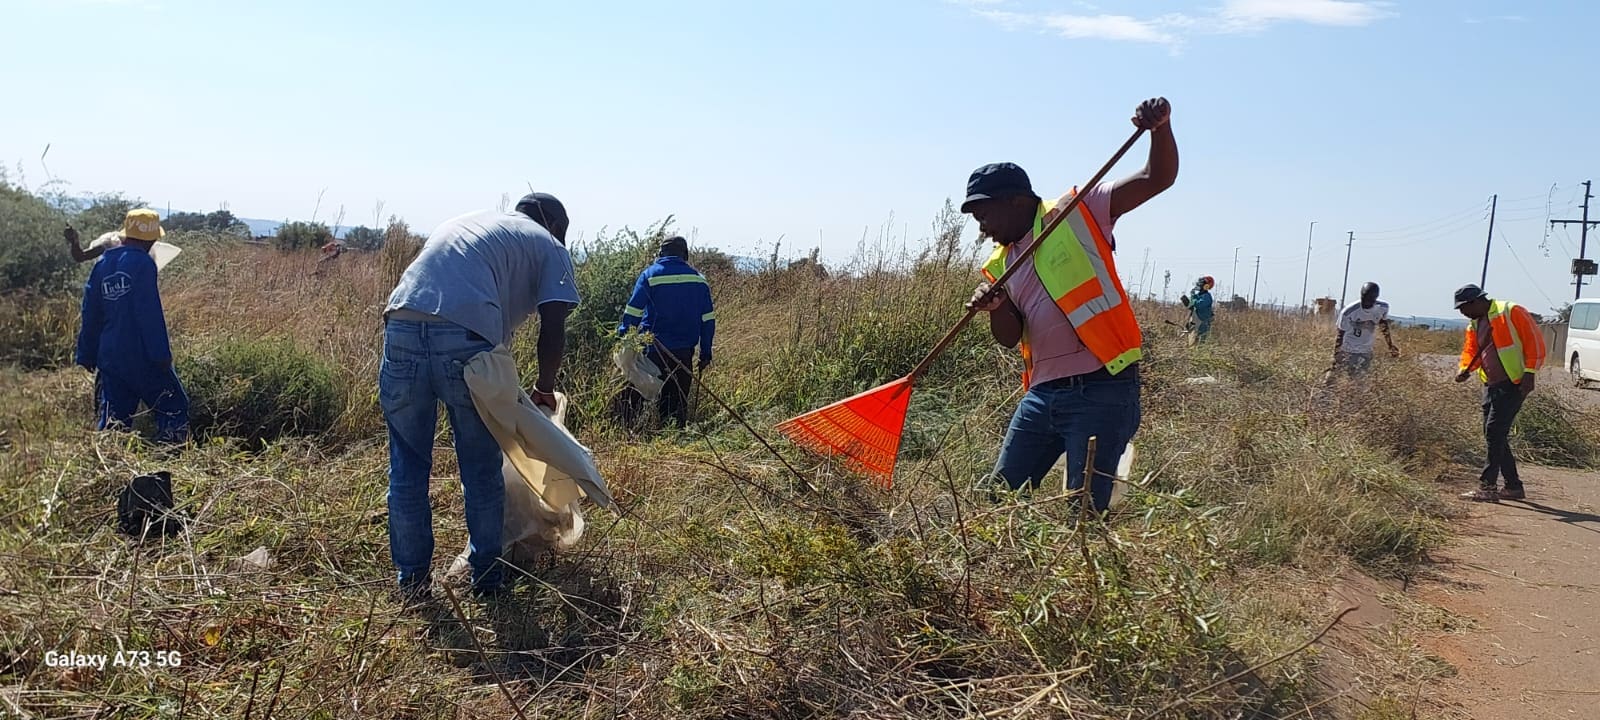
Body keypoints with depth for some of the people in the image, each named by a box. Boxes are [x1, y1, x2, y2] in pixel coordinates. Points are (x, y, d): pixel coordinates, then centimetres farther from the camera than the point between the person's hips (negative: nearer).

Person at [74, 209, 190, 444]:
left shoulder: (102, 264, 11)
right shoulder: (142, 263, -12)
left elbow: (90, 314, 15)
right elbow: (151, 313, -17)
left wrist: (87, 354, 21)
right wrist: (161, 354, -15)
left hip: (109, 357, 7)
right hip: (141, 356, -7)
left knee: (113, 418, 11)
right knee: (174, 407, 3)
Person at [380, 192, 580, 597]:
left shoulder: (464, 221, 34)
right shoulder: (548, 245, 18)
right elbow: (553, 332, 7)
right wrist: (544, 389, 24)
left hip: (402, 331, 4)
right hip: (465, 342, -4)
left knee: (407, 469, 16)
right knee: (482, 471, 14)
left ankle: (412, 579, 25)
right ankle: (487, 576, 26)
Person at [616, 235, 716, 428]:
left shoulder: (650, 275, -1)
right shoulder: (698, 278, 6)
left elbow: (632, 312, -7)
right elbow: (708, 319, 6)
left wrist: (623, 334, 1)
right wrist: (705, 353, 11)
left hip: (654, 349, -2)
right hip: (684, 352, 2)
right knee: (679, 398, 10)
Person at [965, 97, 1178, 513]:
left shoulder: (1080, 214, -1)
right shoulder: (1001, 263, 15)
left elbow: (1158, 179, -7)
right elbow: (1010, 338, 6)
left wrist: (1160, 128, -25)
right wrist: (996, 308, -15)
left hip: (1102, 392, -7)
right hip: (1042, 394, 7)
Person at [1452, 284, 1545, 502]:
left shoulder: (1511, 312, -10)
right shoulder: (1474, 325, 15)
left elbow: (1534, 341, -12)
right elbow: (1471, 351, 17)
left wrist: (1529, 373, -16)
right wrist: (1465, 369, -5)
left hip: (1514, 384, -9)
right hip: (1491, 385, 9)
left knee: (1495, 431, -13)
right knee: (1493, 435, 9)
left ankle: (1487, 486, -11)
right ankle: (1513, 486, 20)